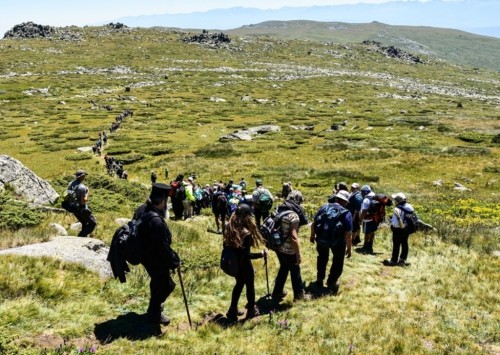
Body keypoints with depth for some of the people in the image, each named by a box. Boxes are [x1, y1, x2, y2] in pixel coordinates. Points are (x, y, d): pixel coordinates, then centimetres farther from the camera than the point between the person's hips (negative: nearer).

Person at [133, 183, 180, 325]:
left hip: (144, 253, 9)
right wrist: (174, 261, -14)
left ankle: (155, 304, 50)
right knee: (165, 285, 11)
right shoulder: (156, 221, -37)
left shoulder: (142, 209, -7)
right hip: (155, 258, -9)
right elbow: (163, 247, -29)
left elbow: (137, 231, 10)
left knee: (157, 280, 30)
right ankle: (154, 313, 26)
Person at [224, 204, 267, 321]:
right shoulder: (246, 233, -29)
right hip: (244, 265, -7)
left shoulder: (229, 228, -7)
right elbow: (247, 255, -26)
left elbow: (226, 245, 4)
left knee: (239, 284, 25)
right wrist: (262, 254, -15)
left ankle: (232, 311, 33)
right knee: (250, 286, 16)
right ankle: (251, 310, 34)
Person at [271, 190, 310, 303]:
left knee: (284, 268, 25)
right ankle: (299, 294, 32)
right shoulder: (293, 215, -23)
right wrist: (298, 254, -19)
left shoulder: (279, 209, 0)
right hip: (289, 249, -7)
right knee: (295, 270, 14)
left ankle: (277, 293, 35)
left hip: (278, 246, 7)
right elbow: (293, 236, -26)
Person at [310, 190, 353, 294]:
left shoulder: (324, 207, 2)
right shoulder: (346, 213, -10)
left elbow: (314, 223, 7)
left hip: (321, 238, 4)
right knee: (338, 261, 20)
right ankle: (331, 283, 23)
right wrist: (349, 248, -5)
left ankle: (319, 280, 40)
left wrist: (312, 235, 21)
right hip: (337, 241, -4)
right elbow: (347, 233, -15)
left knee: (322, 258, 28)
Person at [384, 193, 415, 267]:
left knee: (396, 245, 4)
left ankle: (394, 260, 13)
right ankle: (402, 259, 28)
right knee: (404, 244, 17)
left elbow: (395, 221, -24)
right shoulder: (410, 207, 0)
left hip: (398, 229, -7)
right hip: (407, 229, 7)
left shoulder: (397, 209, -23)